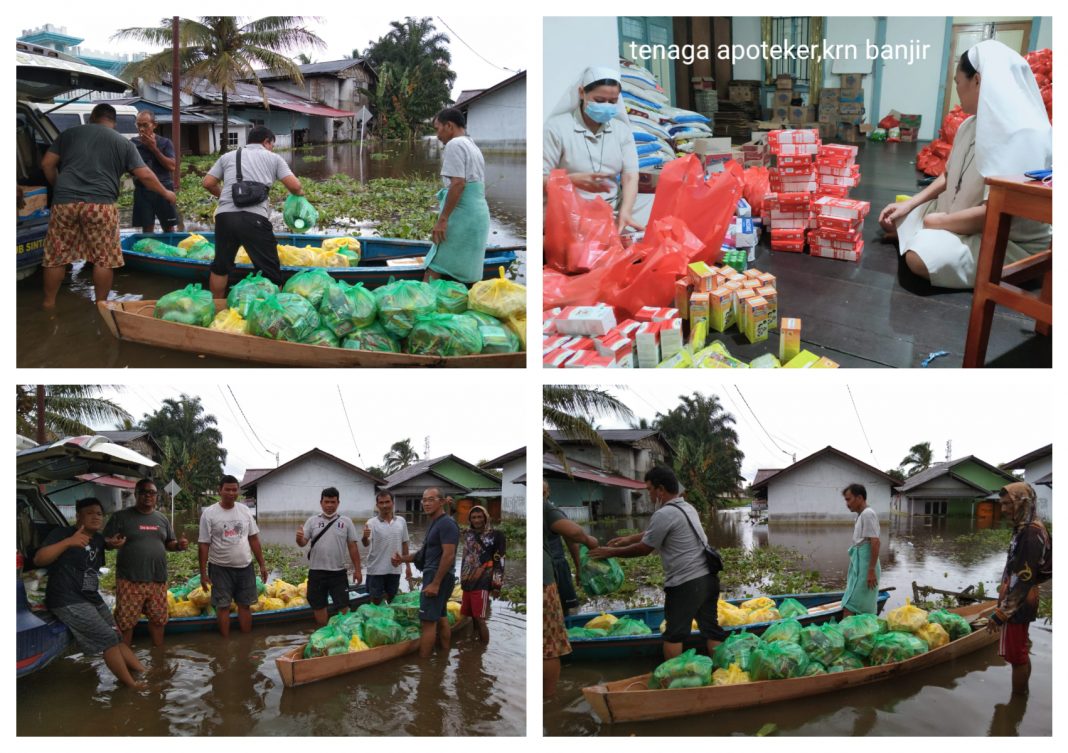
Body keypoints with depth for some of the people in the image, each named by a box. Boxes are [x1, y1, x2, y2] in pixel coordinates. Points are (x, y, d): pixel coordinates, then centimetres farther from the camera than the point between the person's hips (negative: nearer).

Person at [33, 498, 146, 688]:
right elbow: (38, 560, -23)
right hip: (69, 601, -9)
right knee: (108, 639, -13)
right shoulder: (63, 533, -10)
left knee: (118, 636, 7)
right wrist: (68, 542, -35)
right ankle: (132, 685, -8)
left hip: (92, 599, 9)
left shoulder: (98, 539, 11)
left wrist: (113, 543, 13)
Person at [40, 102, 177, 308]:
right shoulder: (123, 142, 11)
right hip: (100, 205, -2)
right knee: (104, 258, 7)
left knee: (56, 256, 12)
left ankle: (48, 304, 19)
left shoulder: (70, 133, 15)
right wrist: (166, 193, 23)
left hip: (65, 202, 2)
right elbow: (145, 176, 9)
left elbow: (47, 164, 14)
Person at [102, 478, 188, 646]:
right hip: (130, 580, -5)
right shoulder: (121, 516, -2)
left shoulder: (162, 518, 13)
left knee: (158, 619, 14)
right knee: (125, 622, -1)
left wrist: (180, 545, -3)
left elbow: (169, 543, 20)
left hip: (158, 580, 5)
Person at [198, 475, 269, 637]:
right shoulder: (209, 513, -9)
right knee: (223, 606, 4)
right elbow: (204, 544, -7)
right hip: (220, 568, -3)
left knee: (245, 605, 10)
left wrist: (262, 564, 6)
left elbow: (253, 539, 8)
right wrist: (203, 573, -9)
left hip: (245, 566, 3)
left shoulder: (245, 510, 3)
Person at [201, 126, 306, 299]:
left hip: (225, 216, 4)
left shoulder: (228, 157, 23)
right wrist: (299, 193, 29)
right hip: (254, 218, -4)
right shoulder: (273, 158, 16)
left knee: (221, 265, 19)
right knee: (270, 271, 6)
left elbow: (207, 183, 19)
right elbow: (294, 186, 6)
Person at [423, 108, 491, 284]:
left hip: (461, 216, -10)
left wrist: (443, 219, -18)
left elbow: (458, 183, -18)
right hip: (480, 215, 10)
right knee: (468, 277, 10)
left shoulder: (455, 144, -7)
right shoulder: (473, 147, 21)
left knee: (433, 272, -12)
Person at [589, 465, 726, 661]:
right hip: (708, 577, 8)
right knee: (710, 628, 11)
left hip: (686, 584, -8)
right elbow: (653, 533, 27)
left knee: (674, 633, 1)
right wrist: (629, 539, 27)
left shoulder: (664, 515, -14)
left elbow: (644, 549, -5)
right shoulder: (687, 507, 14)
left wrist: (611, 552, 5)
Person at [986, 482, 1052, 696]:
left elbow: (1022, 579, -24)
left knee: (1016, 656, -2)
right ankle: (1021, 695, 28)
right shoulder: (1027, 528, 8)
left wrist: (1001, 613, -22)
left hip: (1018, 605, -10)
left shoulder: (1030, 533, -22)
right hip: (1020, 602, 10)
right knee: (1020, 653, 18)